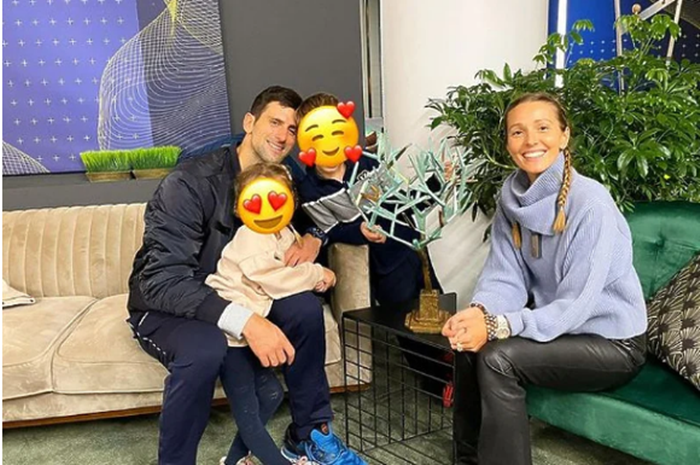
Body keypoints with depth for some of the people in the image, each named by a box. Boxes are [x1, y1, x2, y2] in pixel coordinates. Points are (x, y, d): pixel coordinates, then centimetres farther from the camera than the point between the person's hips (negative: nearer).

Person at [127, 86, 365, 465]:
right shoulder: (191, 183, -25)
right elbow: (163, 280, -32)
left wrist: (313, 239, -12)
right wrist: (245, 320, -45)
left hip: (235, 296, 6)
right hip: (165, 307, -5)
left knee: (305, 308, -18)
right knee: (204, 349, -37)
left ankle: (308, 435, 0)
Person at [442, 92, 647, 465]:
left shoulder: (590, 202, -25)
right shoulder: (512, 197, -4)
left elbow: (577, 305, -26)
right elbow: (505, 276, -7)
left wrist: (498, 326, -35)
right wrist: (479, 312, -28)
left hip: (613, 342, -6)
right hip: (558, 324, 6)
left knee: (497, 358, -24)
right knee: (468, 342, -10)